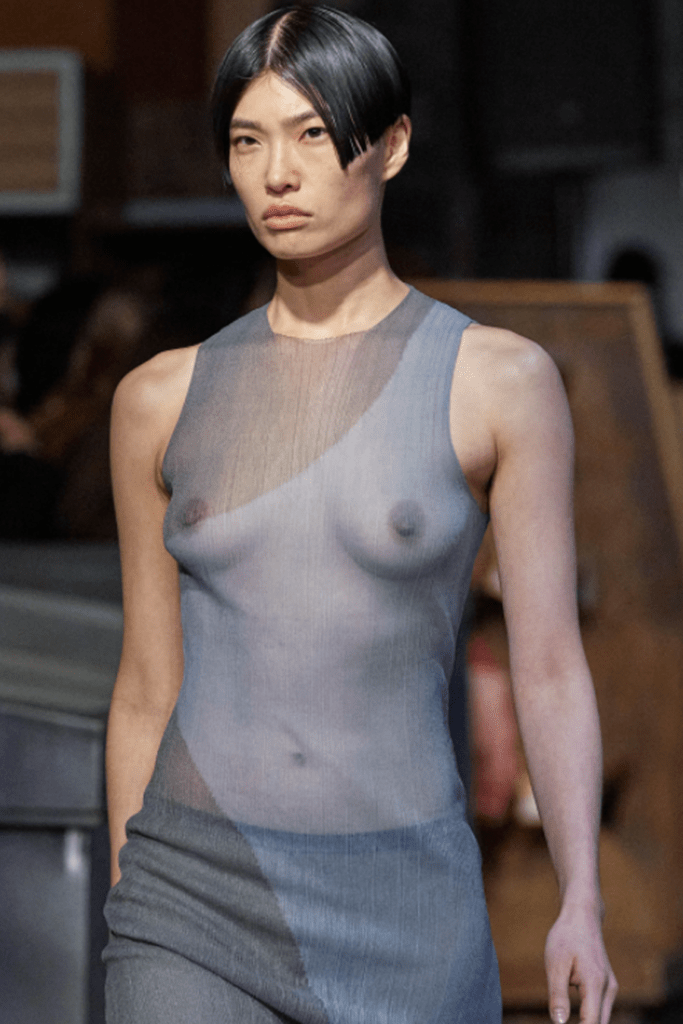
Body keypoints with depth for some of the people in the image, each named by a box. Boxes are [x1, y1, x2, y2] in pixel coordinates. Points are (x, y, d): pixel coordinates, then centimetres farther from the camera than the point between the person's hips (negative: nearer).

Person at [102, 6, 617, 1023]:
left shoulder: (498, 382, 0)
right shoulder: (164, 400, 7)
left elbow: (550, 666, -3)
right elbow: (146, 690, 13)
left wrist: (582, 903, -15)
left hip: (403, 915, -1)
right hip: (198, 905, 1)